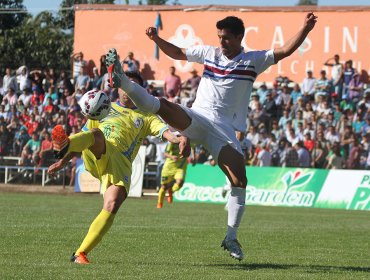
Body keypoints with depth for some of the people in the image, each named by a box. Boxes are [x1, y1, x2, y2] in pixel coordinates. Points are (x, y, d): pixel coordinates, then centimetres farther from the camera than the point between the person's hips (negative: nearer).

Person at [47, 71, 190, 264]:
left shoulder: (145, 117, 27)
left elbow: (163, 130, 7)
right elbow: (85, 135, 33)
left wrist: (178, 139, -17)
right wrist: (64, 161, 23)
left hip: (120, 161, 0)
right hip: (94, 155, 0)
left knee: (111, 207, -24)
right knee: (97, 134, -36)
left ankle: (80, 253, -21)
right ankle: (63, 146, -69)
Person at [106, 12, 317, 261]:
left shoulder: (254, 61, 6)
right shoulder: (209, 53, 13)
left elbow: (285, 51, -1)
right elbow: (177, 53, 23)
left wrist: (305, 30, -13)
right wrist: (157, 39, 9)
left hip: (223, 128, -1)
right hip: (196, 117, 1)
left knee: (240, 181, -13)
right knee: (162, 106, -31)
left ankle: (231, 237, -3)